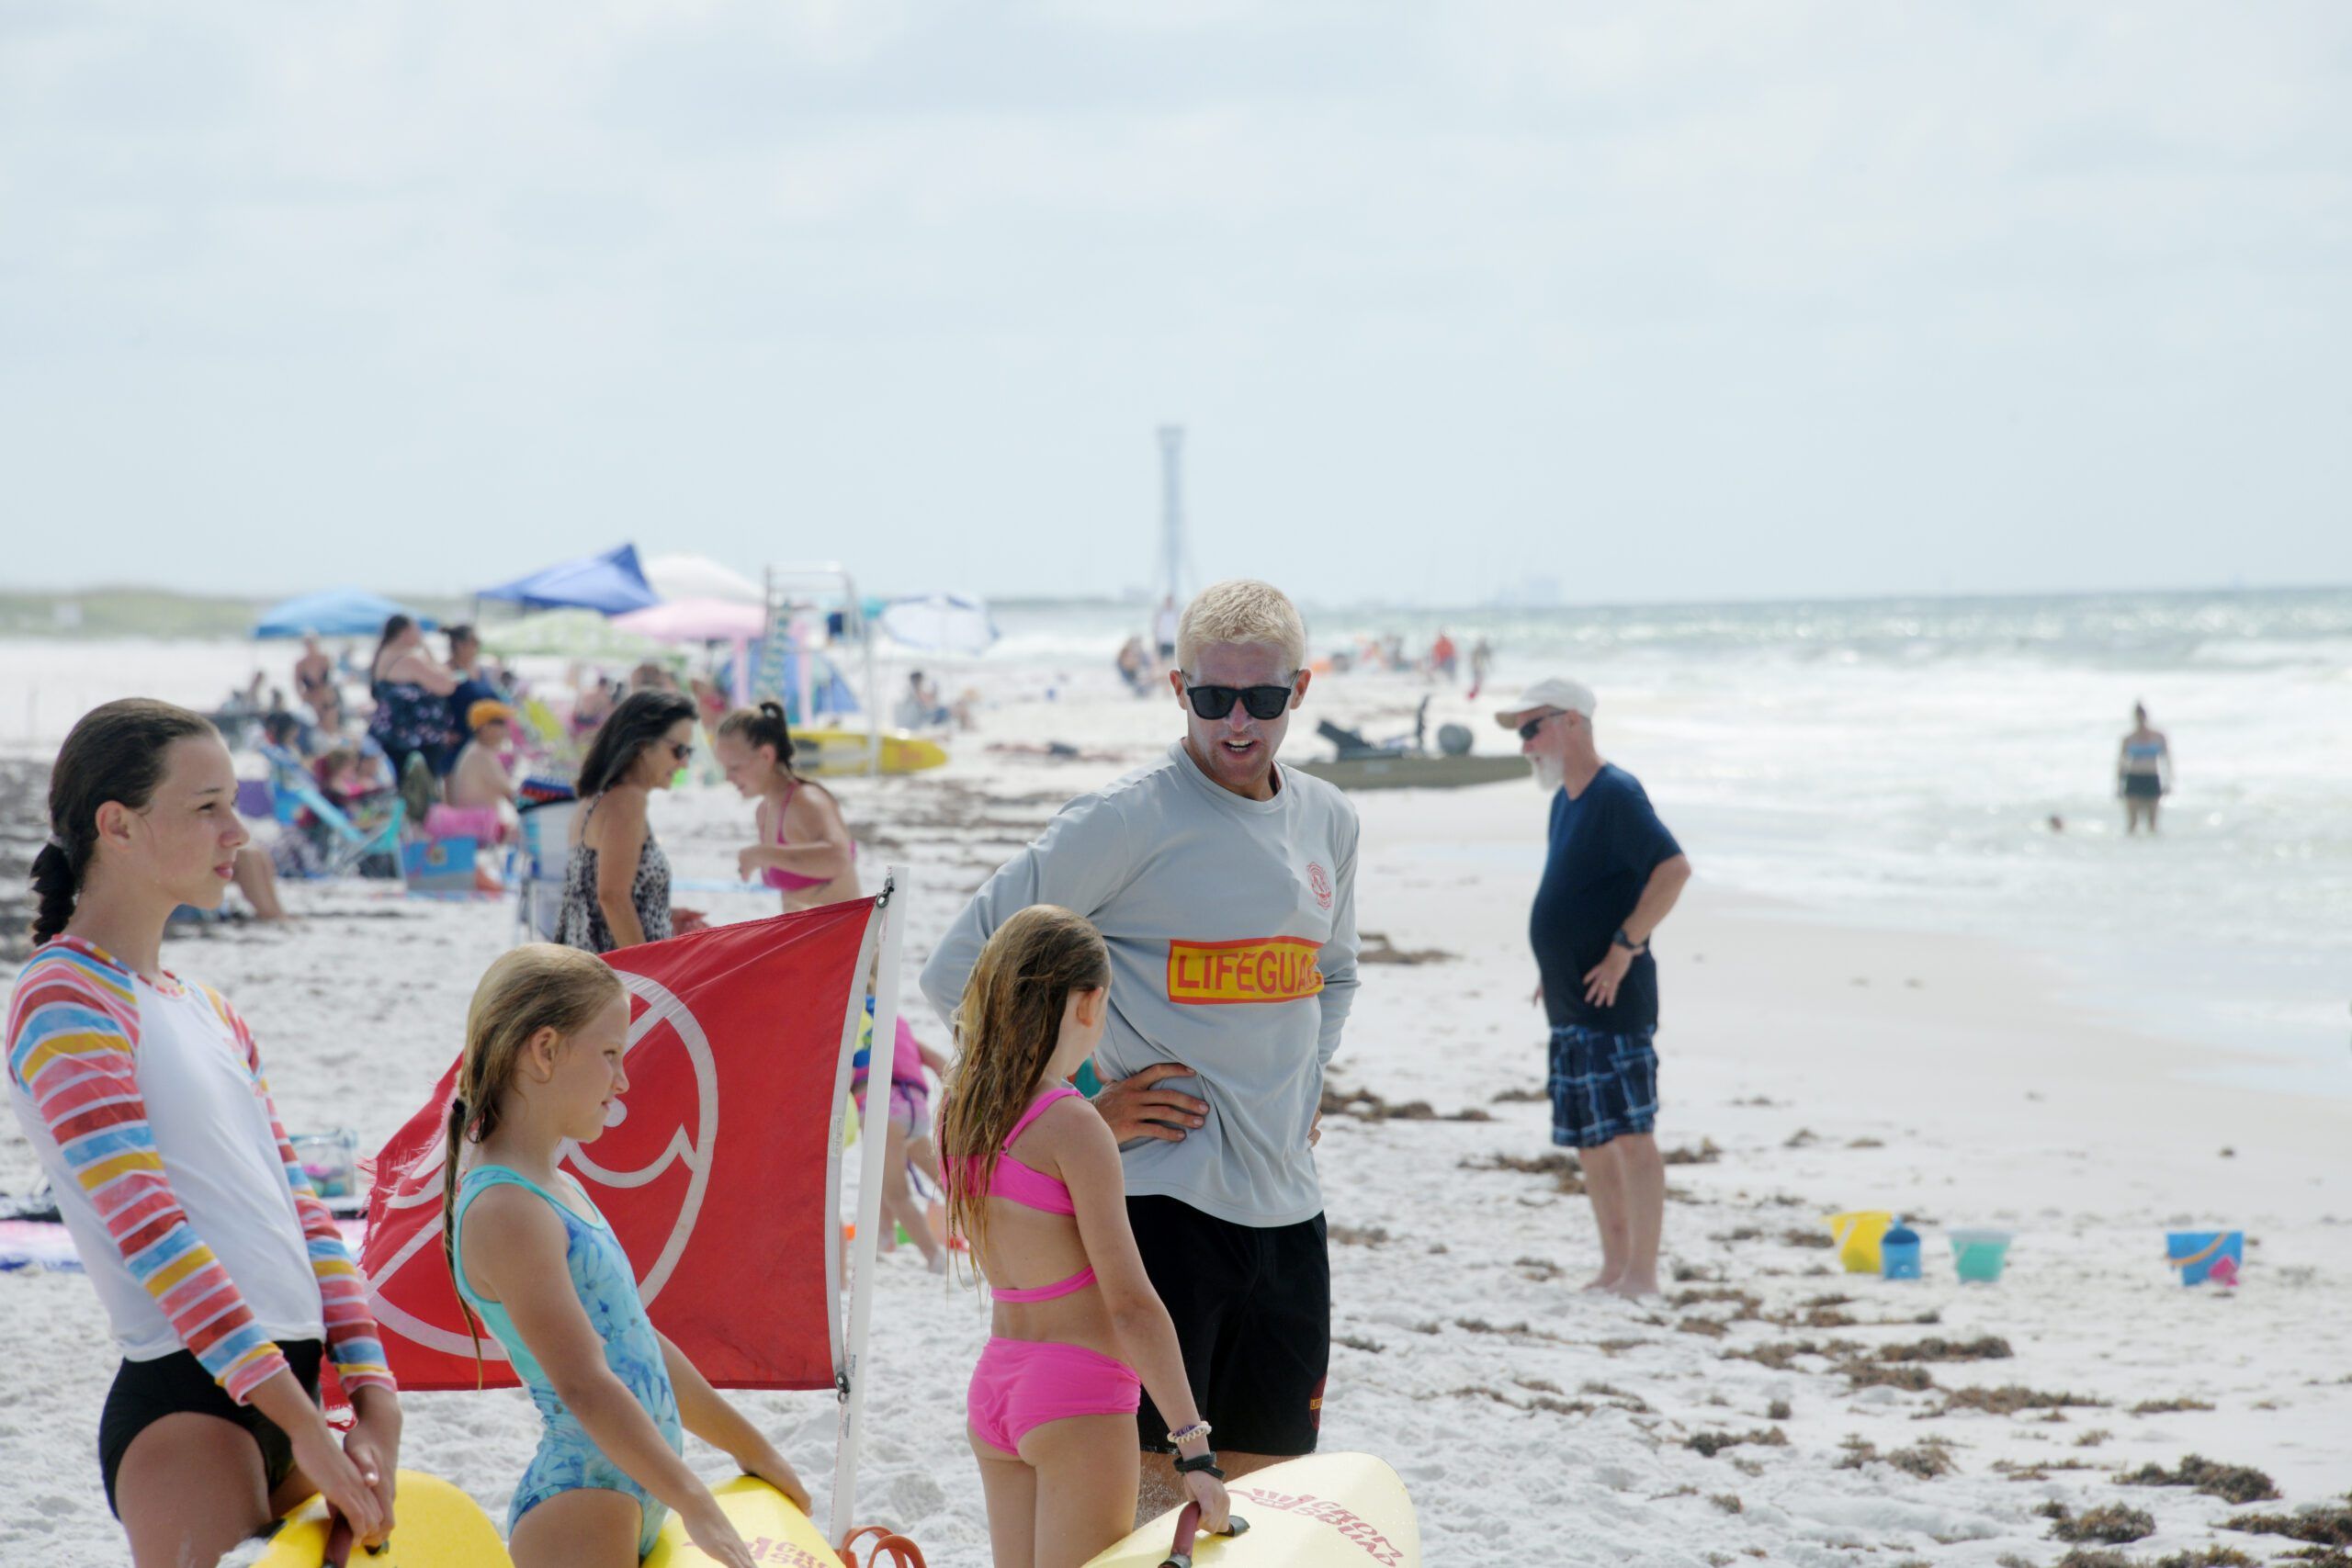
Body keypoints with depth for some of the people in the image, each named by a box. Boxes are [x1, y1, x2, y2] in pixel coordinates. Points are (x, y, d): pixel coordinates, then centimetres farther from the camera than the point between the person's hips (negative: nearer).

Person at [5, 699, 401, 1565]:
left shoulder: (208, 1010, 20)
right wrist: (302, 1423, -19)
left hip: (284, 1397, 9)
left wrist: (372, 1395, 3)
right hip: (186, 1401, -9)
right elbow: (149, 1230, -16)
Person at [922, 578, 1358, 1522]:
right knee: (1145, 1490, -8)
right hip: (1162, 1196, -7)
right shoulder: (1128, 821, -10)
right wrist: (1077, 1109, -12)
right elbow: (959, 969, -10)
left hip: (1286, 1201, 7)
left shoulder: (1327, 821, 12)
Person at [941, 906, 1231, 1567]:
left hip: (994, 1386, 7)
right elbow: (1131, 1303, -19)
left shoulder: (959, 1109, 3)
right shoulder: (1074, 1128, -17)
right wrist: (1195, 1449, -19)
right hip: (1081, 1394, -7)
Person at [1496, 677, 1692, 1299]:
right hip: (1570, 1004, 10)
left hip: (1614, 999, -10)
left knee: (1630, 1132, -8)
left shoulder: (1615, 794, -13)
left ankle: (1642, 1273, -8)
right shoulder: (1565, 799, 16)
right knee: (1589, 1141, 12)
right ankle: (1615, 1266, 18)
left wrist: (1625, 946, -20)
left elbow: (1674, 868, -22)